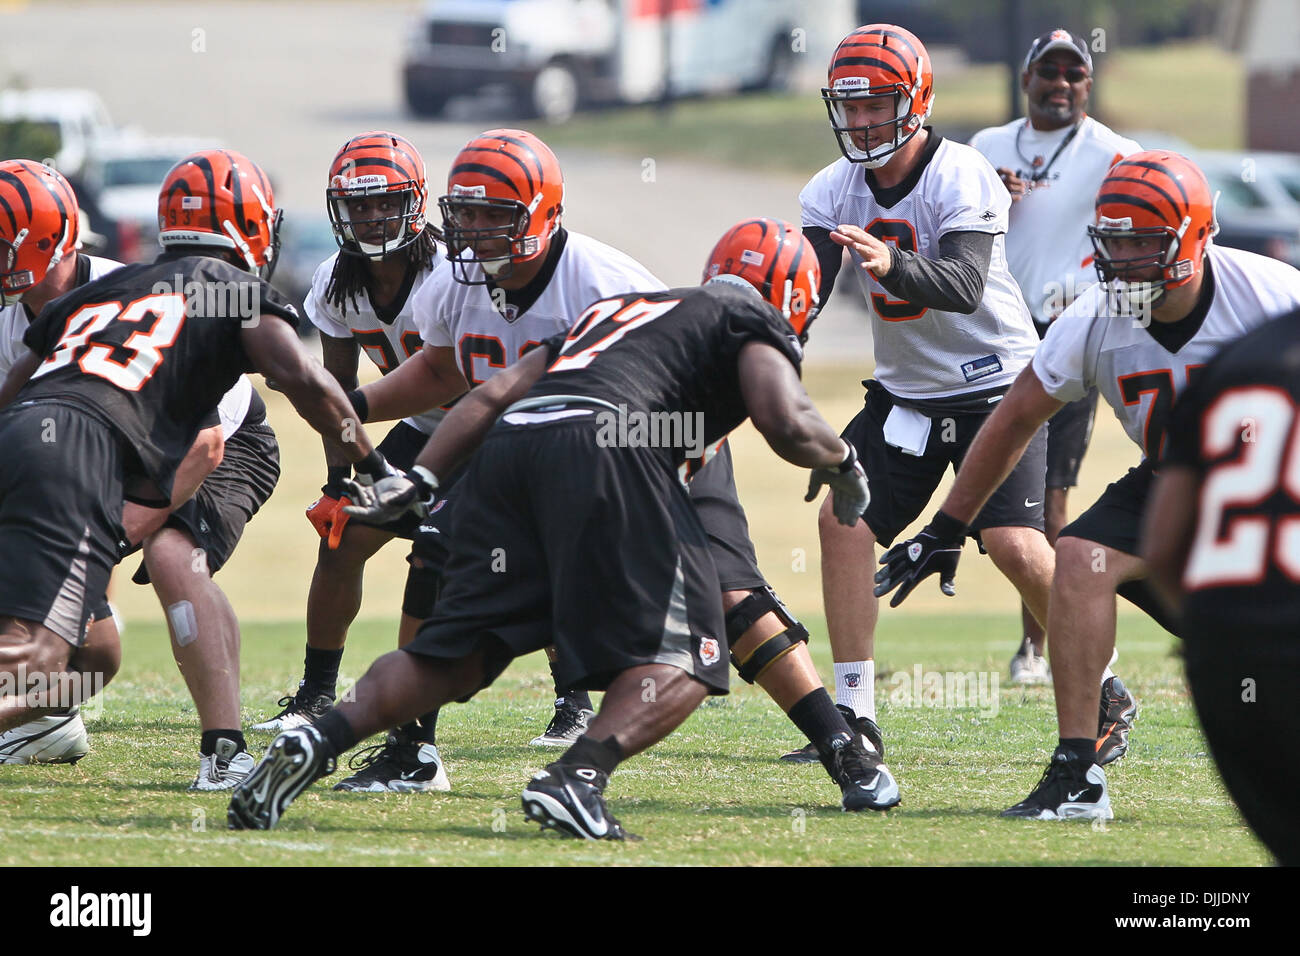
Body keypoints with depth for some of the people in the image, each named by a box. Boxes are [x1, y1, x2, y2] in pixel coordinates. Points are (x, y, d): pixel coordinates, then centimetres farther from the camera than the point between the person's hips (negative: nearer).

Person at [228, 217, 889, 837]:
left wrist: (419, 480, 25)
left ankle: (316, 742, -6)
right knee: (682, 661, -2)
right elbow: (786, 424, 2)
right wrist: (840, 460, 22)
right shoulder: (754, 323, 20)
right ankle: (576, 776, -24)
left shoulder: (612, 309, 38)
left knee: (458, 655, 11)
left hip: (509, 441, 6)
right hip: (601, 446, -6)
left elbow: (494, 394, 29)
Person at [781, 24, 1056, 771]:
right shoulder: (835, 191, -1)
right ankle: (855, 715, -4)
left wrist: (893, 266, -53)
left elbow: (965, 286, -34)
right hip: (906, 393, 6)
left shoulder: (963, 178, -20)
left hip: (994, 386, -6)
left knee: (1017, 546, -17)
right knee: (843, 520, -9)